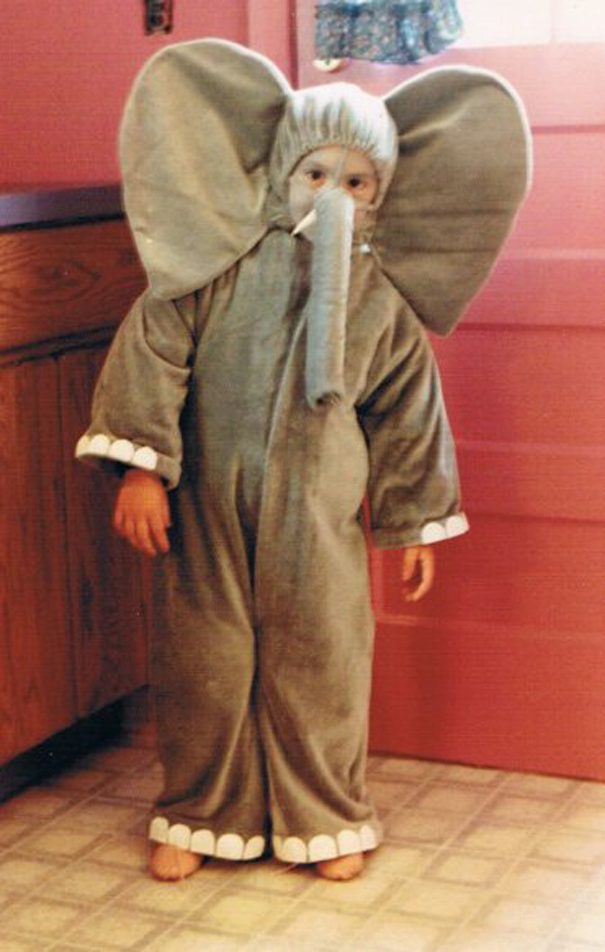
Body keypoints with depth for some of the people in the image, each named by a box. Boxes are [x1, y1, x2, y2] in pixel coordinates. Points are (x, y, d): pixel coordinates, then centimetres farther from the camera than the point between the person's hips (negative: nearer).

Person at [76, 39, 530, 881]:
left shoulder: (380, 298, -1)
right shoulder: (217, 264, -8)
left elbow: (406, 410, 6)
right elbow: (152, 350, -8)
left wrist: (417, 524, 9)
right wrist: (141, 464, -15)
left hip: (317, 521, 1)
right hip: (208, 507, -1)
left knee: (322, 663, 7)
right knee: (203, 662, 7)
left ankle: (327, 819, 28)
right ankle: (198, 816, 27)